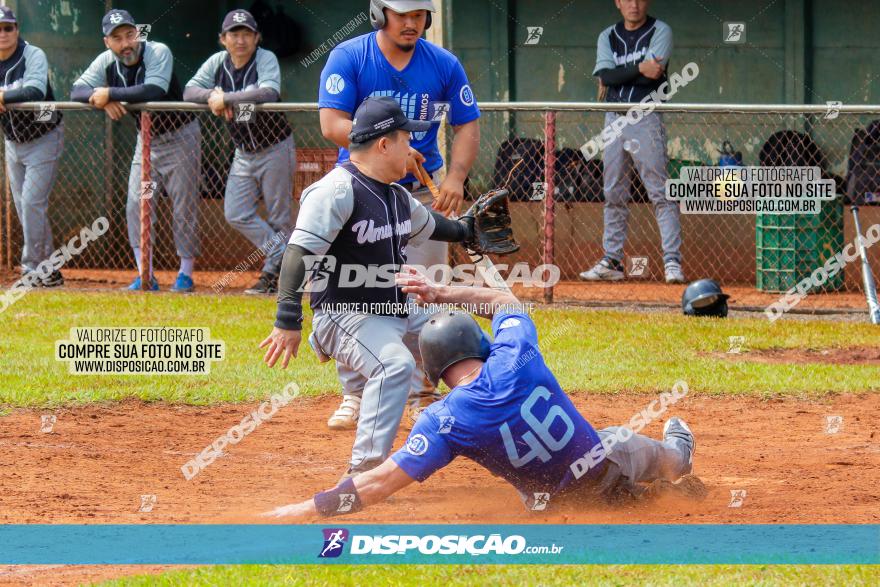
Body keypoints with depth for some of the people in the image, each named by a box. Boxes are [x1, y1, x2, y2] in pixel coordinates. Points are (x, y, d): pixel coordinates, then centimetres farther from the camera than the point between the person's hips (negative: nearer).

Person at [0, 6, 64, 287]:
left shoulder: (33, 56, -19)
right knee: (23, 207, 9)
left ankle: (33, 268, -10)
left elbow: (36, 92, -35)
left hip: (43, 139, -7)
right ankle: (49, 272, 18)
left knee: (32, 202, -15)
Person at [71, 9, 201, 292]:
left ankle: (186, 274, 11)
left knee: (185, 207, -1)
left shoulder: (158, 52, -26)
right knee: (136, 205, -1)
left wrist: (109, 93, -34)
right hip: (147, 139, 6)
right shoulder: (106, 62, -8)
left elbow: (154, 91, -41)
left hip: (180, 137, -6)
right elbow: (77, 91, -11)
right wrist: (100, 100, -31)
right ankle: (146, 277, 5)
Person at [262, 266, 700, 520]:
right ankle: (678, 451, 72)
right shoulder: (515, 360, -21)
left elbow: (381, 483, -27)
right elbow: (507, 301, 4)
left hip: (559, 505, -1)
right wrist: (440, 292, 7)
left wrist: (309, 509, -22)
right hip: (611, 464, 1)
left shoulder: (444, 421, -25)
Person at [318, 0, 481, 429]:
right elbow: (332, 124, -19)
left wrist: (455, 177, -15)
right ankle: (355, 395, 10)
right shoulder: (348, 58, -11)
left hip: (422, 192, 1)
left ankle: (422, 397, 10)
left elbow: (467, 125, 2)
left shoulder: (444, 65, -4)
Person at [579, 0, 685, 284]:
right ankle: (612, 261, 13)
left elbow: (654, 73, -14)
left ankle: (672, 261, -12)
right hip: (614, 119, 5)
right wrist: (639, 69, -19)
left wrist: (620, 76, -7)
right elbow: (605, 75, -5)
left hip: (646, 119, -5)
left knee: (660, 192, -9)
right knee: (613, 194, 8)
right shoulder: (608, 36, 13)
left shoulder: (660, 31, 1)